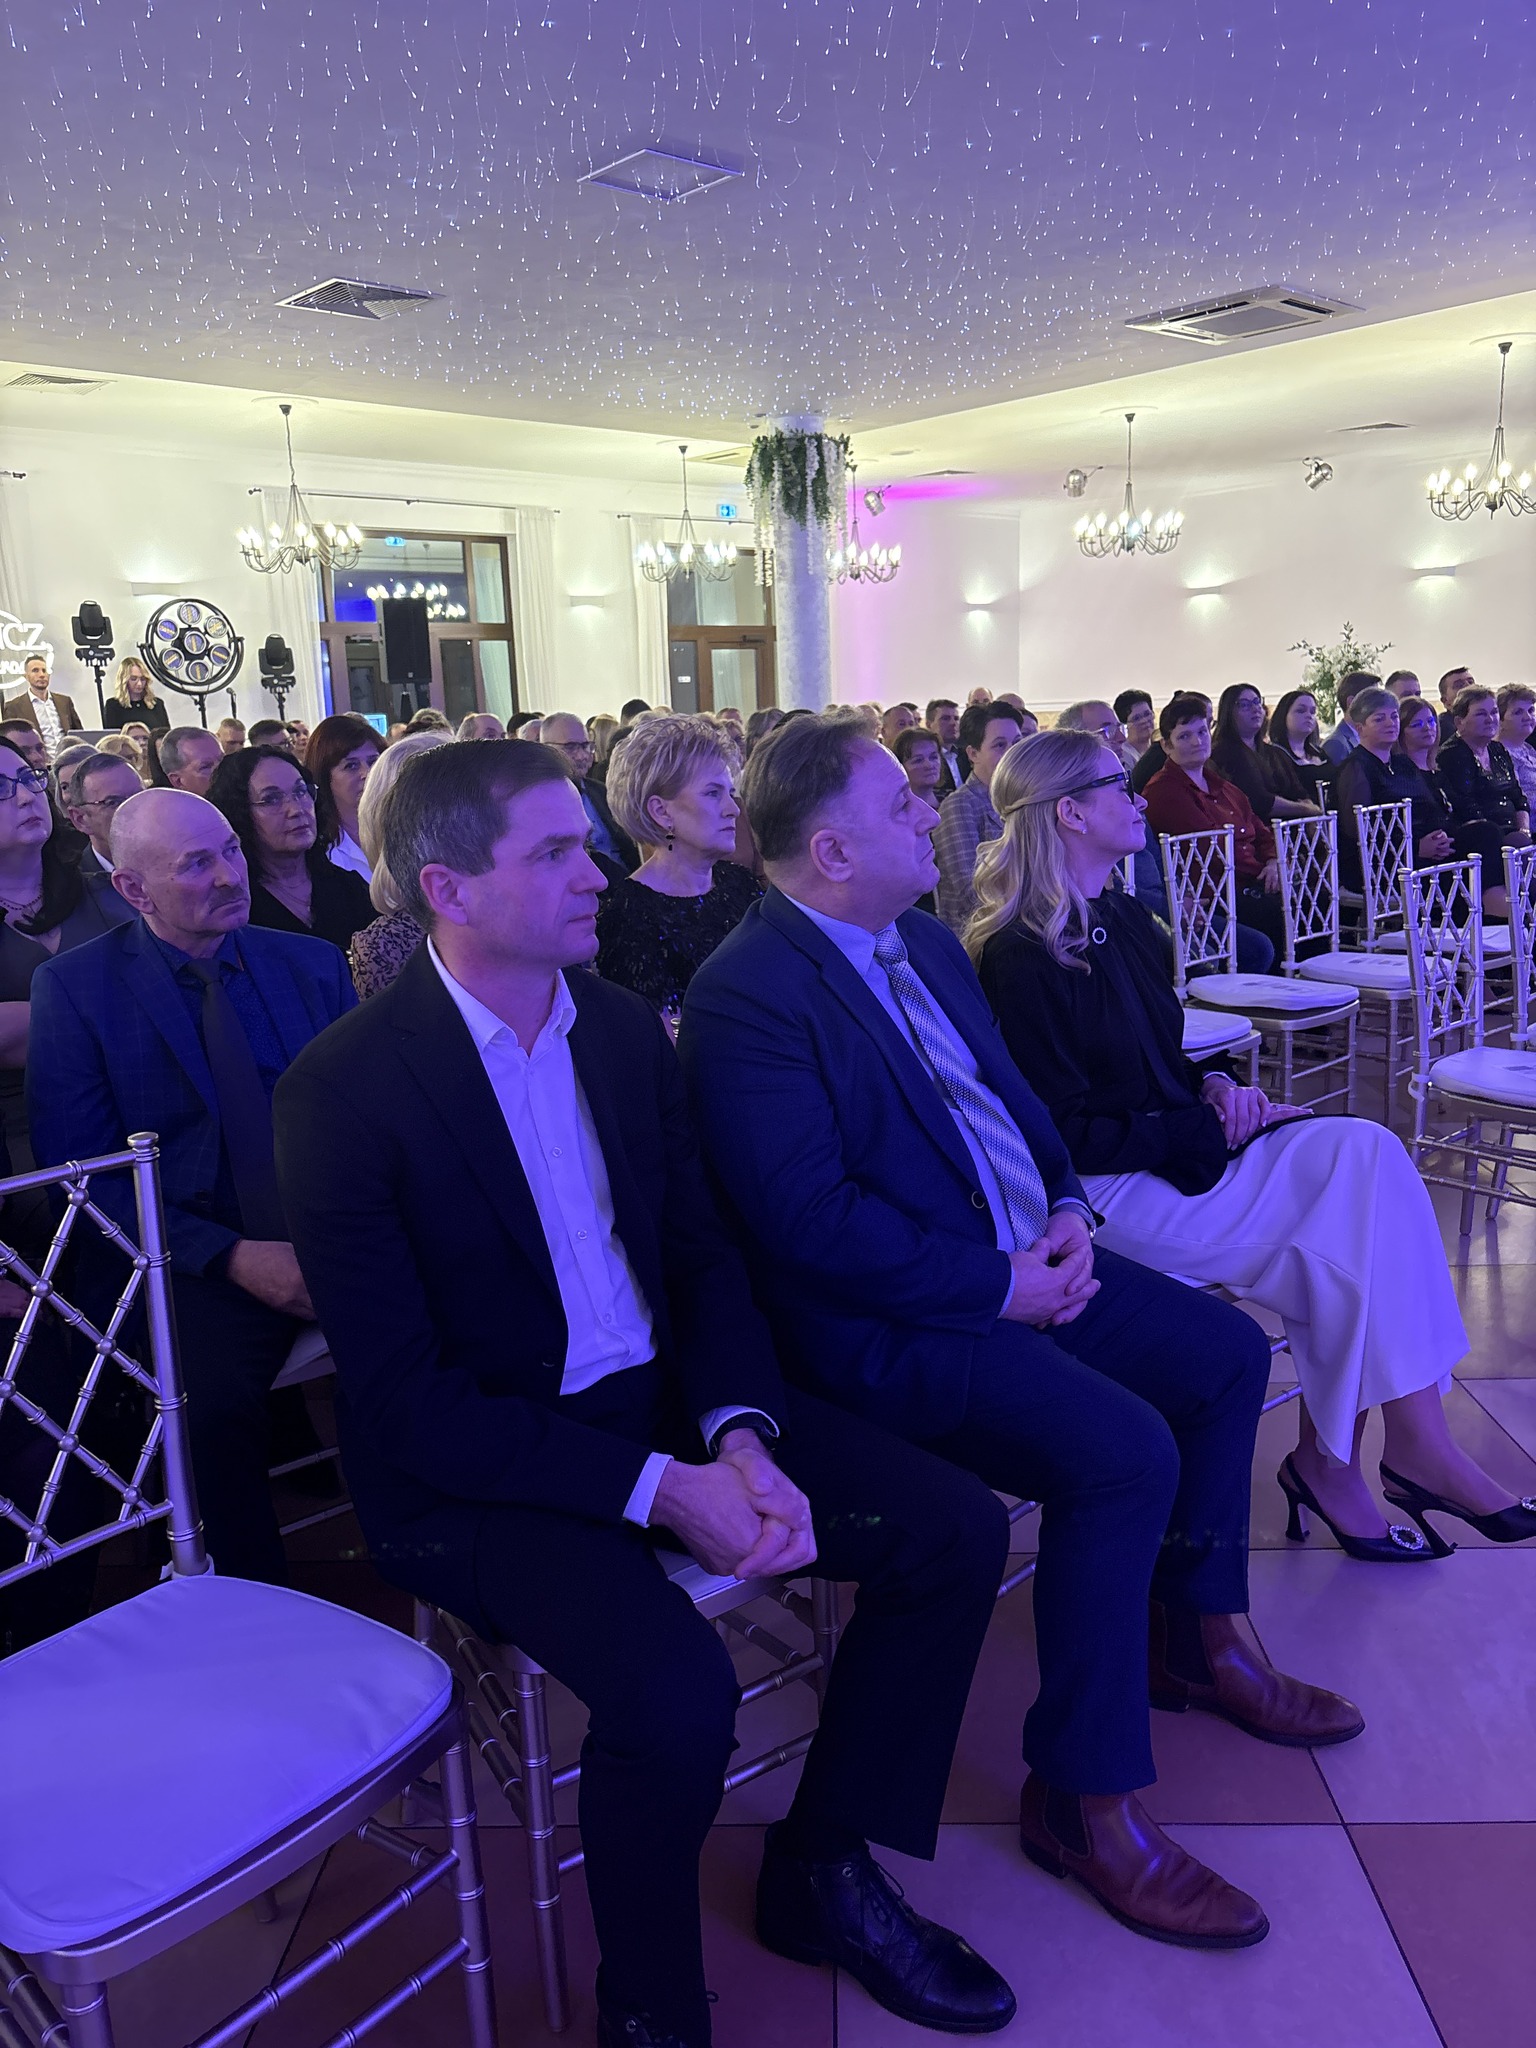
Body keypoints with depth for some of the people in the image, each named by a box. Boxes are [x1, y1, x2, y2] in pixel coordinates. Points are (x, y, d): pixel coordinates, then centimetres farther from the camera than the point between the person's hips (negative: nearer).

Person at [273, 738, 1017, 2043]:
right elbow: (403, 1403, -17)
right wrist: (655, 1488, -23)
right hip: (478, 1464, -6)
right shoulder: (344, 1090, -16)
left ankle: (824, 1872, 17)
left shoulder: (625, 1027, 2)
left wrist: (740, 1436, -13)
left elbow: (704, 1256, 6)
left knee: (956, 1532, -5)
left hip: (661, 1402, 6)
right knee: (673, 1689, -30)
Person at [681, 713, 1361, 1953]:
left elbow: (1013, 1095, 18)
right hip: (893, 1323, -10)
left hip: (1030, 1262, 10)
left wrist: (1066, 1212, 0)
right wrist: (998, 1286, -20)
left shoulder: (927, 943, 12)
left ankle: (1196, 1638, 30)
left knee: (1225, 1351, 10)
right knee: (1124, 1452, -25)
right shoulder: (746, 996, -18)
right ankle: (1087, 1799, -5)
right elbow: (813, 1217, -24)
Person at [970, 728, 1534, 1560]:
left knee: (1365, 1152, -15)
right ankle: (1329, 1459, 1)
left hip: (1181, 1146, 8)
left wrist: (1212, 1084, 0)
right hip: (1106, 1191, -8)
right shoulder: (1019, 958, -14)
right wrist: (1201, 1128, -14)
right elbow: (1064, 1135, -16)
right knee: (1335, 1246, -18)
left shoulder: (1126, 921, 14)